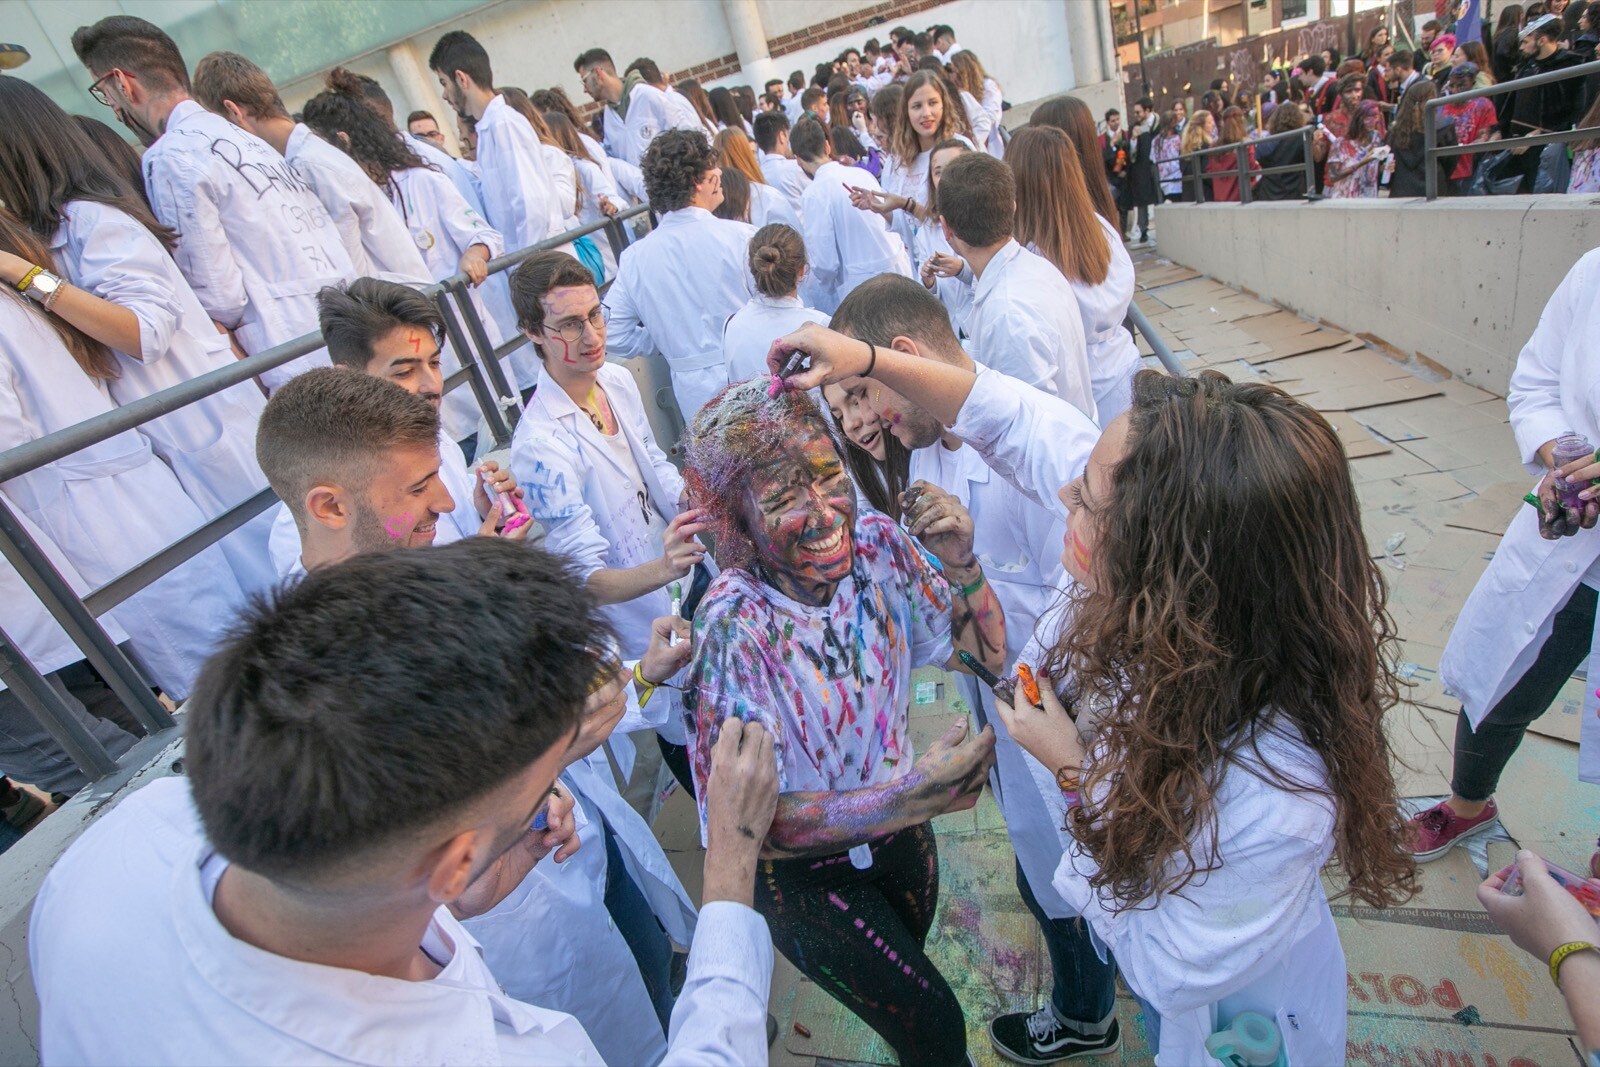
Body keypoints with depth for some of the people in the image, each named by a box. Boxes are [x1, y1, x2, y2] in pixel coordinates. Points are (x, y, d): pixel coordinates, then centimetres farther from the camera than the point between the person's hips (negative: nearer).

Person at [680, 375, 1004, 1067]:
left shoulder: (876, 545, -20)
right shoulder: (734, 625, -34)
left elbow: (987, 651, -9)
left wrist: (960, 564, -27)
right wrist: (908, 797, -42)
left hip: (899, 829, 5)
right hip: (805, 871, -5)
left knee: (907, 979, 32)